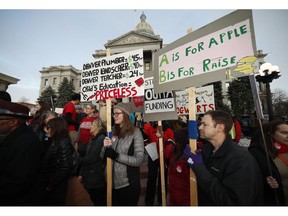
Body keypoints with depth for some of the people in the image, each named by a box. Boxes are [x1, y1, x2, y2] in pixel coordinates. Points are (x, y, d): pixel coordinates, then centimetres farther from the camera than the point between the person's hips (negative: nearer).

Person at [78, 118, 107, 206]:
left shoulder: (101, 138, -20)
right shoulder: (93, 139, 8)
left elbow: (92, 157, -22)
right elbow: (87, 157, 10)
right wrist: (81, 173, 10)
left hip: (97, 178, -8)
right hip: (89, 177, 8)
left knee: (99, 202, 10)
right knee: (94, 200, 23)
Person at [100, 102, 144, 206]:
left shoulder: (135, 132, -14)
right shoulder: (112, 132, 0)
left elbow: (138, 160, -18)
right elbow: (102, 157, 5)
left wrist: (116, 156, -23)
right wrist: (105, 147, -15)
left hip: (128, 184, -4)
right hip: (112, 183, 5)